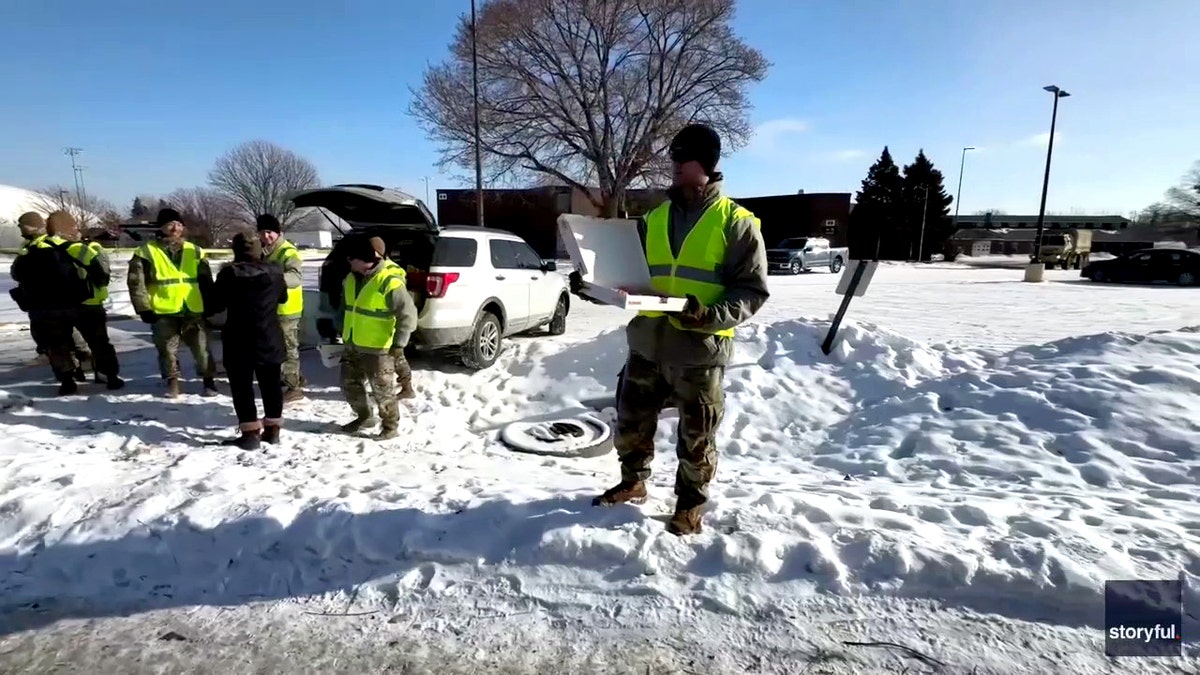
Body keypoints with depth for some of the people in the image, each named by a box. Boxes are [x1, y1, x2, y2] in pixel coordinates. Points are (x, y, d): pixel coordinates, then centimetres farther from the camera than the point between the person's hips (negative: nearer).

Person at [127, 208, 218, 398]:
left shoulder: (194, 251, 7)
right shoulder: (147, 252, -2)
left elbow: (206, 282, 12)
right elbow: (136, 283, -2)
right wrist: (144, 308, -6)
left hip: (193, 311, 2)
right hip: (162, 312, -1)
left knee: (202, 347, 6)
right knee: (167, 350, 9)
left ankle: (209, 379, 21)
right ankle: (172, 382, 25)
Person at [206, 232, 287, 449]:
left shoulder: (229, 273, -11)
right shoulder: (274, 271, -1)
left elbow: (213, 305, -6)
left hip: (239, 341, -4)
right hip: (270, 339, 4)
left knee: (242, 387, 4)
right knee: (271, 385, 14)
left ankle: (250, 433, 3)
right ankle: (272, 429, 20)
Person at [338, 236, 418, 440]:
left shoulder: (389, 281, -21)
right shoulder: (352, 278, 6)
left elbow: (408, 314, -23)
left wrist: (399, 343, -25)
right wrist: (344, 334, 23)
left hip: (377, 348, -8)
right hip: (352, 345, 8)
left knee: (382, 390, 2)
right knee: (350, 384, 18)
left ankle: (390, 426, 18)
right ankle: (363, 416, 39)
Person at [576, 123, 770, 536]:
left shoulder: (736, 222, -4)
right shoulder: (654, 219, 12)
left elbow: (753, 290, -7)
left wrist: (712, 315, -23)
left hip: (699, 350, -5)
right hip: (646, 344, 5)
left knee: (696, 439, 8)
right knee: (631, 424, 16)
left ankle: (690, 506, 30)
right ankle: (633, 484, 41)